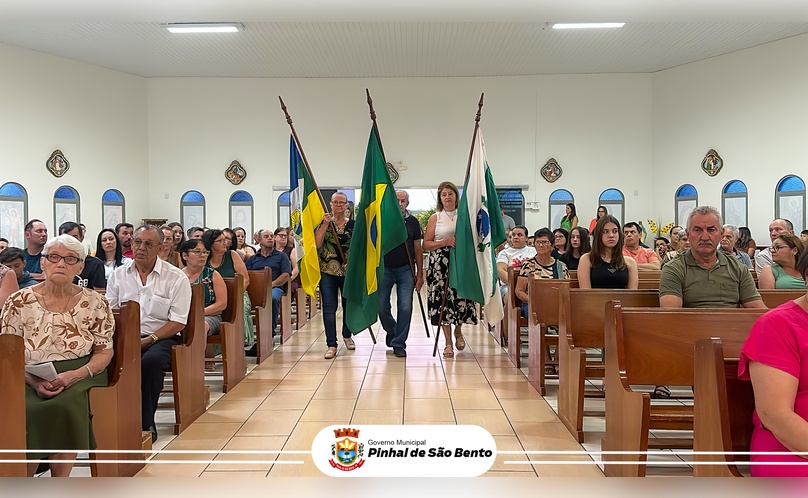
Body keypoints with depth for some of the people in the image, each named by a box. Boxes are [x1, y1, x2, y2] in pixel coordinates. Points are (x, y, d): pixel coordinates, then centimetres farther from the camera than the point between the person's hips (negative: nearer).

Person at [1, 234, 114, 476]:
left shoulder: (95, 303, 3)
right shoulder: (20, 302, 3)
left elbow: (104, 351, 4)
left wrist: (75, 375, -15)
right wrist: (34, 381, -15)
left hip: (79, 377, 0)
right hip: (30, 381, 1)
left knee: (62, 406, -31)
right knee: (24, 412, -29)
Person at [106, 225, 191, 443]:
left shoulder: (176, 278, 0)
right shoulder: (118, 275, 12)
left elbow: (178, 322, -4)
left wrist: (148, 340, -17)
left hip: (161, 337, -3)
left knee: (151, 360, -35)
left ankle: (146, 424, -17)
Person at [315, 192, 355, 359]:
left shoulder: (353, 224, 4)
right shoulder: (323, 223, 4)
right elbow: (317, 244, -10)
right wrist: (325, 224, -14)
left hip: (349, 272, 1)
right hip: (328, 272, -1)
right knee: (329, 308, -3)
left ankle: (347, 335, 36)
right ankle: (331, 345, 2)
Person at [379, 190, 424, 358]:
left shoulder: (412, 222, 4)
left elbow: (418, 249, 6)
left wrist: (420, 274, 3)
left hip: (405, 269, 0)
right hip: (385, 268, 0)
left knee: (405, 307, -7)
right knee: (381, 307, 3)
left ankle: (399, 344, 6)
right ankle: (391, 330, 34)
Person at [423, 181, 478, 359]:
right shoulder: (435, 218, 5)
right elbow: (426, 244, 0)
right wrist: (444, 242, -13)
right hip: (440, 264, -1)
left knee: (461, 297, -1)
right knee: (443, 299, -2)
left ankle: (458, 331, 30)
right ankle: (448, 342, 8)